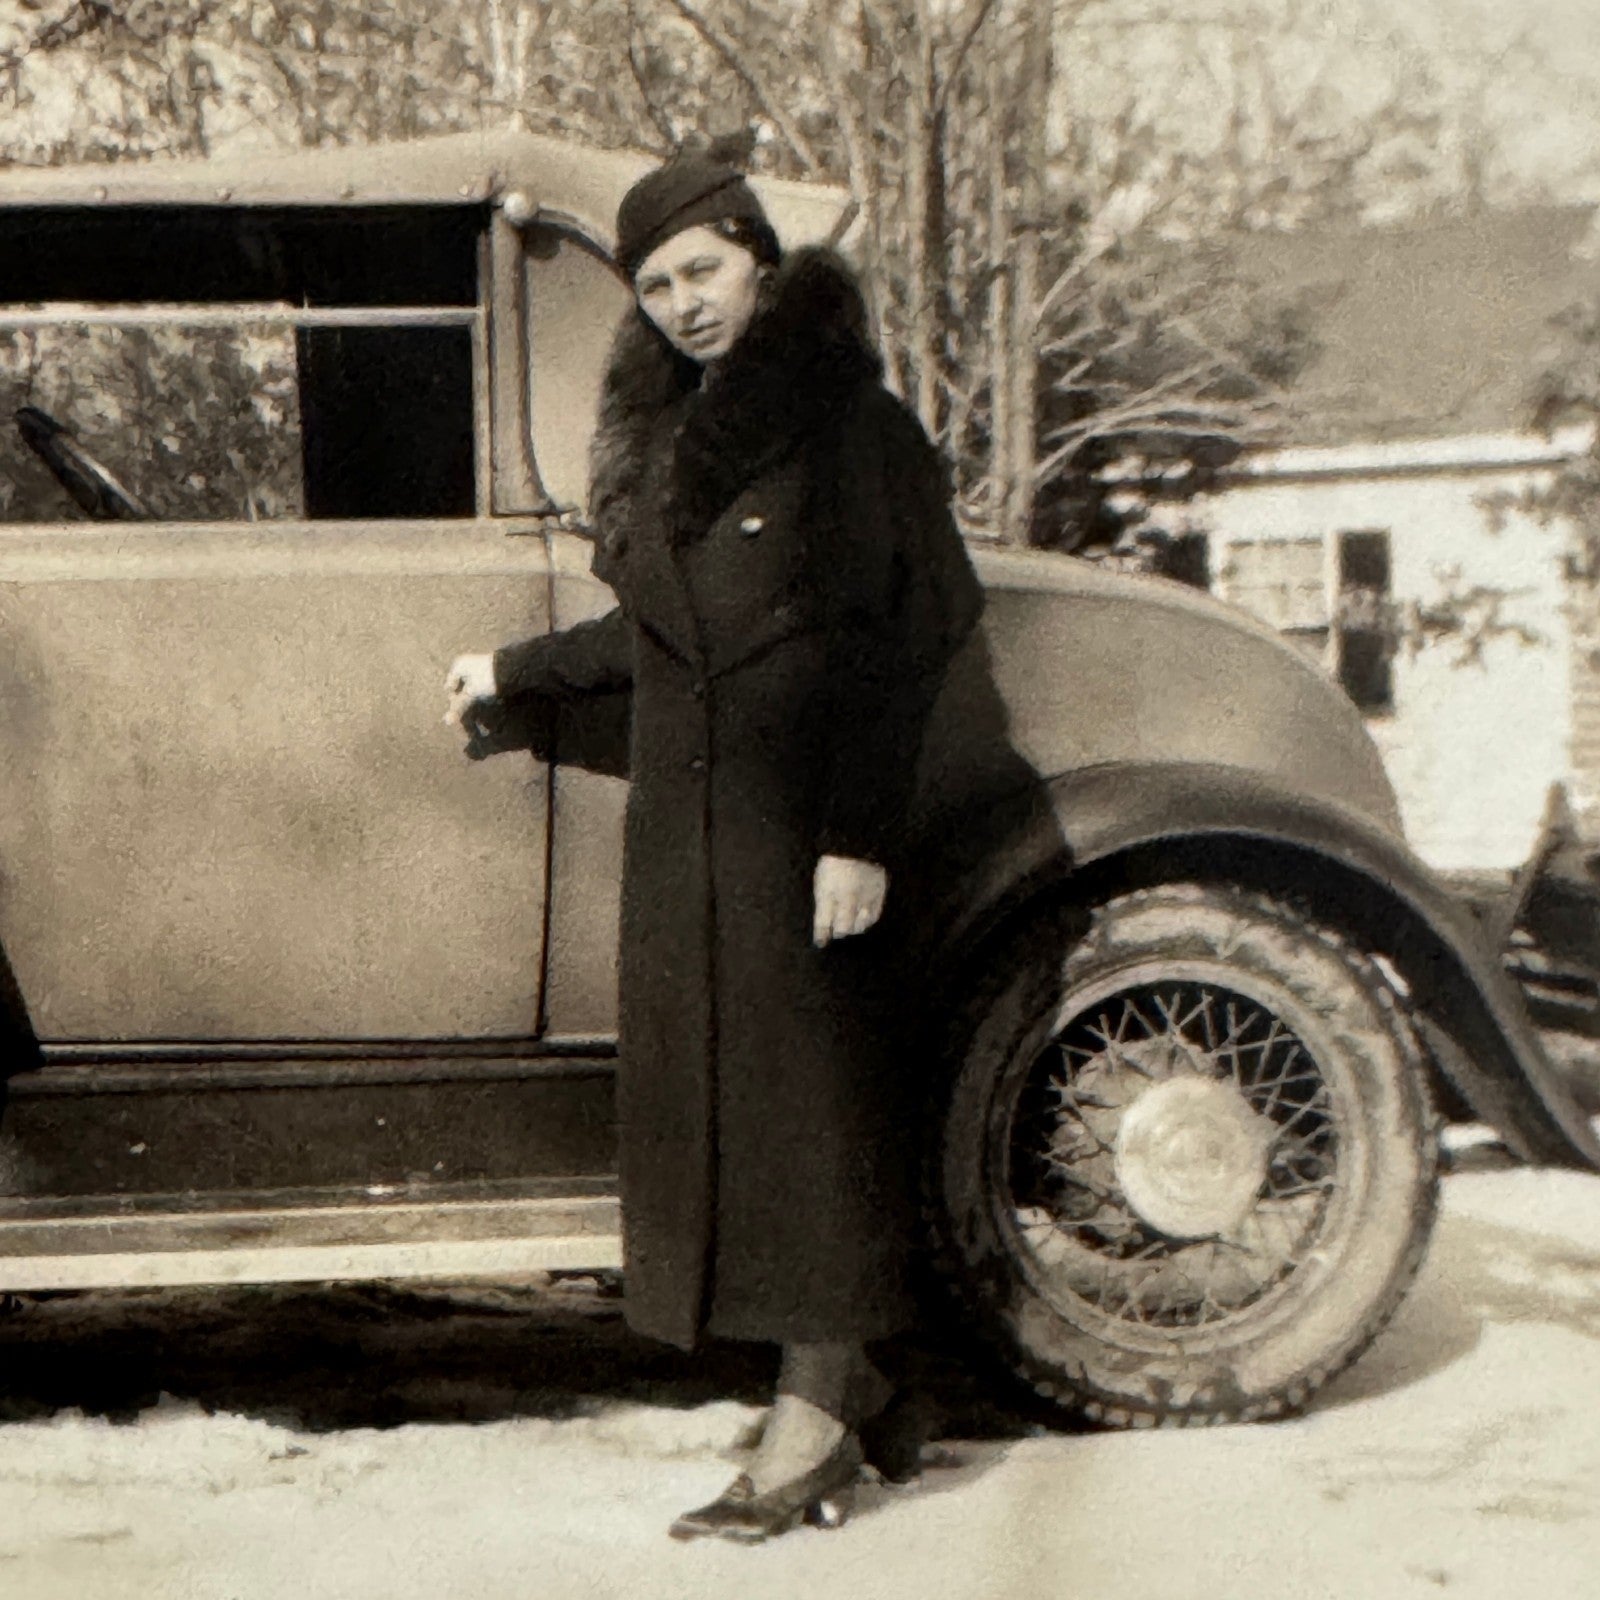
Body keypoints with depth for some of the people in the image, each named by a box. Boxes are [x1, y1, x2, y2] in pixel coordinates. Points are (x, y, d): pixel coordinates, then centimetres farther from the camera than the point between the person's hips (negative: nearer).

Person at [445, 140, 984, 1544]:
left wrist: (857, 833, -19)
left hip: (802, 819, -8)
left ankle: (815, 1413, 3)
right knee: (707, 1091, 8)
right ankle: (848, 1369, 20)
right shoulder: (666, 435, 15)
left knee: (804, 1091, -4)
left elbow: (904, 635, -13)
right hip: (681, 825, 8)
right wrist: (517, 674, 35)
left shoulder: (851, 423, -8)